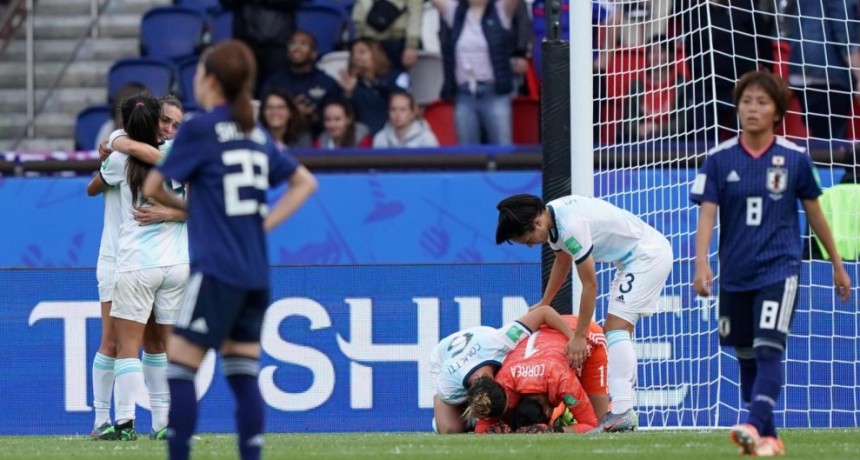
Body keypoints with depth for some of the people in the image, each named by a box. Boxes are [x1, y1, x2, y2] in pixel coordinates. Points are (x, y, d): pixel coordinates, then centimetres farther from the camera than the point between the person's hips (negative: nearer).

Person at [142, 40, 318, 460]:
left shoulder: (199, 129, -7)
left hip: (216, 269, -7)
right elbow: (305, 183, 20)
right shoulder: (256, 134, 13)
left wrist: (185, 207, 18)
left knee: (179, 369, -5)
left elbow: (152, 189, -1)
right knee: (243, 375, 8)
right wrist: (264, 221, 13)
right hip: (255, 272, 7)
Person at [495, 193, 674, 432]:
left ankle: (622, 412, -27)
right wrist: (543, 304, 31)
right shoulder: (552, 217, 1)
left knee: (615, 329, -18)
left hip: (648, 255, -10)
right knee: (616, 332, 11)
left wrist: (580, 337, -14)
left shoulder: (572, 227, -28)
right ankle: (623, 410, 10)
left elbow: (590, 284, -21)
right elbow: (562, 261, 23)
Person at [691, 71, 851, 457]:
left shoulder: (794, 159, -1)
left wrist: (837, 264, 16)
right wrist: (702, 263, -23)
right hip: (735, 275, 3)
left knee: (769, 351, -19)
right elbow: (707, 213, -8)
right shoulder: (720, 159, -1)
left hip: (779, 269, -3)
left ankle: (755, 427, -32)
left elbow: (814, 213, 10)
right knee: (746, 358, 9)